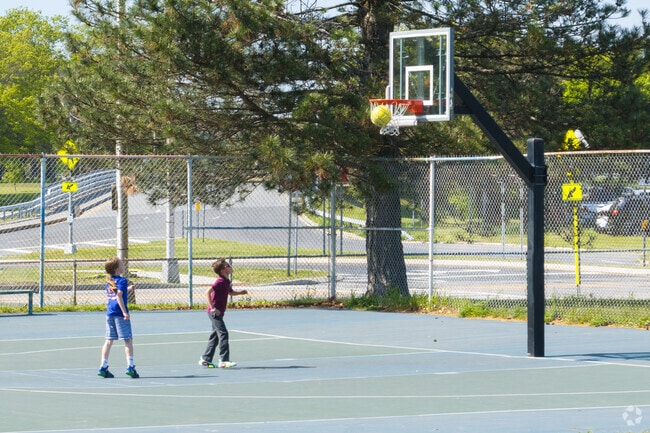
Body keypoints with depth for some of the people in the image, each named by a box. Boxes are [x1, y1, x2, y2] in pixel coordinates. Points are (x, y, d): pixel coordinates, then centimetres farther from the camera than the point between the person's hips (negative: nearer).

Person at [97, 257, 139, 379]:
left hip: (109, 313, 7)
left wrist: (127, 289, 31)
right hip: (119, 314, -7)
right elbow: (119, 296, -20)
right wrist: (125, 312, -23)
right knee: (128, 339, -1)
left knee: (109, 340, 9)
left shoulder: (109, 281, 13)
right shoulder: (122, 281, -10)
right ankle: (130, 366, -8)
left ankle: (103, 367, 7)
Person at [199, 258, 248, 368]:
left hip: (218, 313, 10)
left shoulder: (227, 282, 10)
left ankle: (205, 359, 20)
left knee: (215, 336, 13)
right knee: (223, 334, -13)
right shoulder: (220, 281, -19)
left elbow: (230, 292, 30)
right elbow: (208, 292, -27)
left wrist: (240, 292, 8)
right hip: (215, 312, -10)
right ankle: (224, 360, -16)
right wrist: (213, 308, -27)